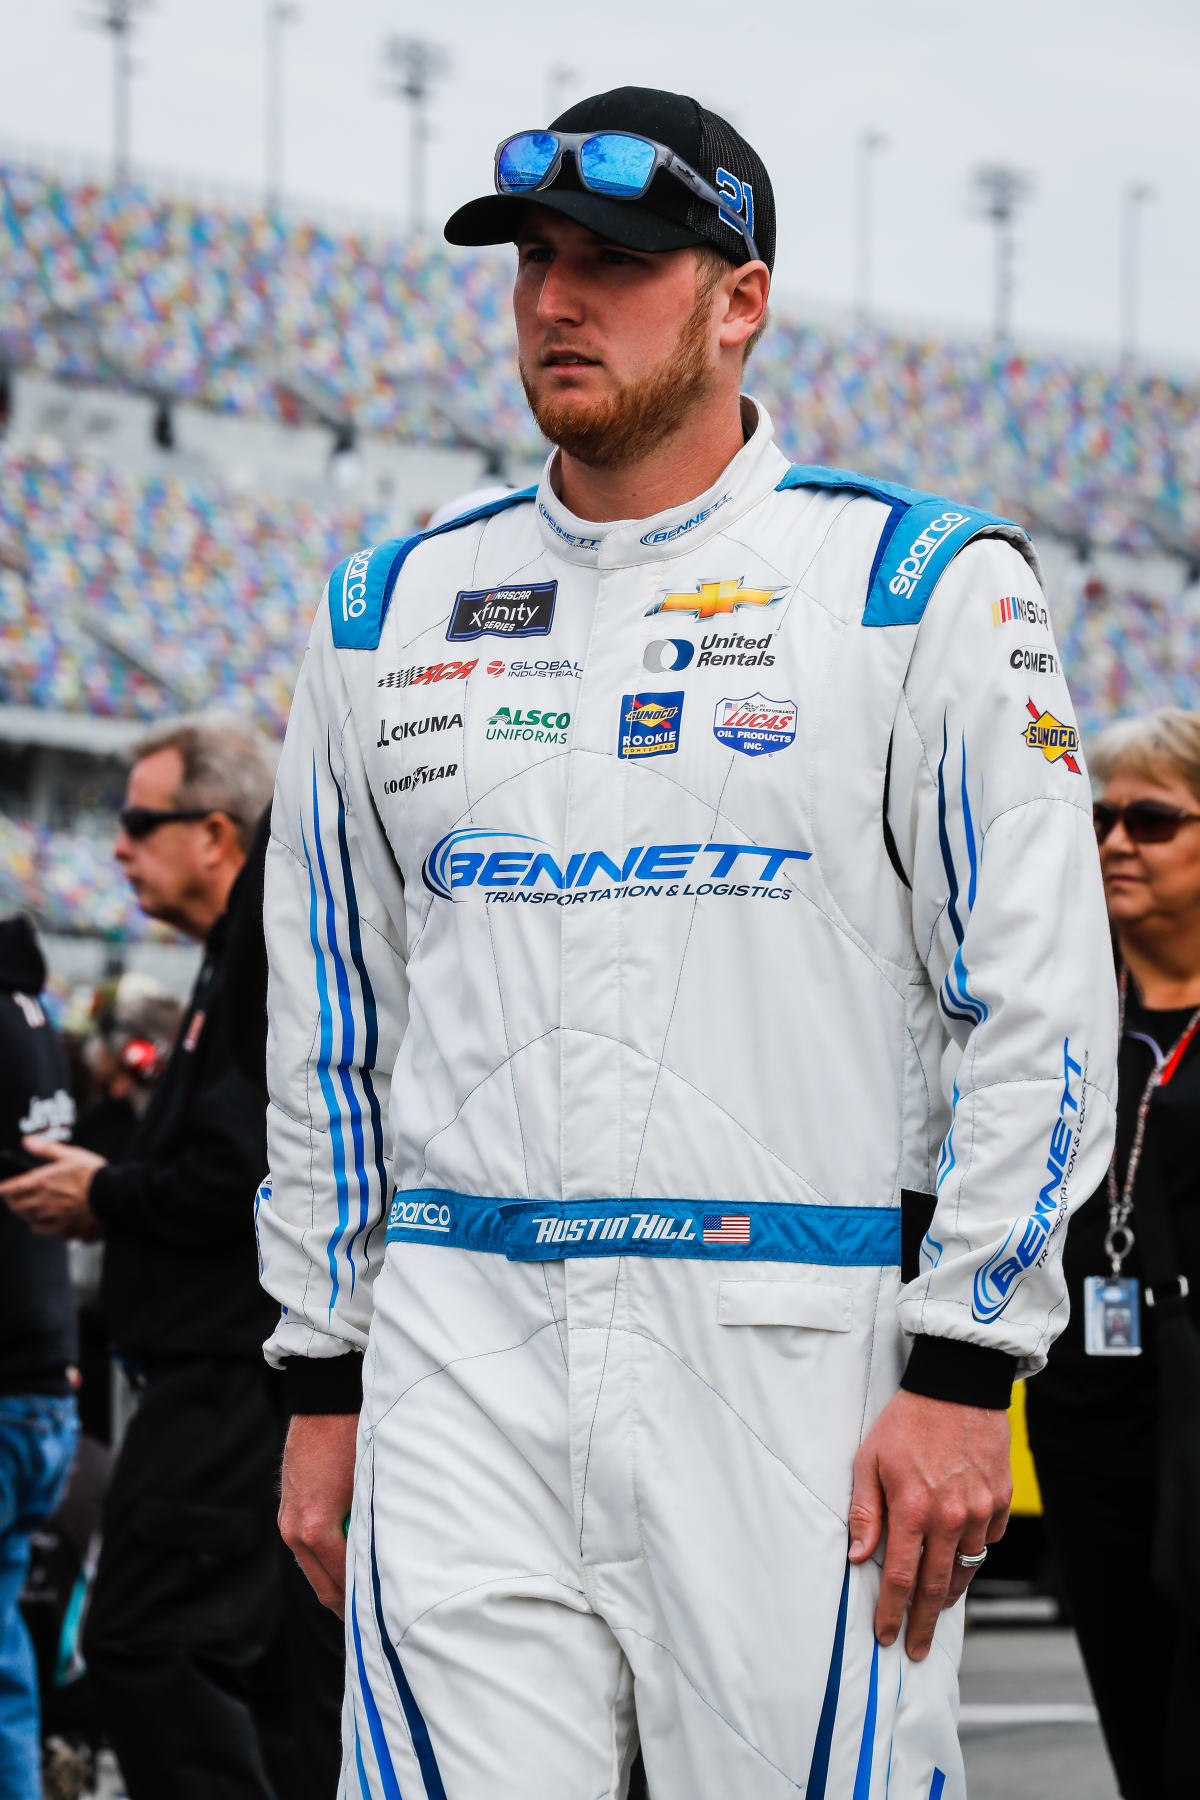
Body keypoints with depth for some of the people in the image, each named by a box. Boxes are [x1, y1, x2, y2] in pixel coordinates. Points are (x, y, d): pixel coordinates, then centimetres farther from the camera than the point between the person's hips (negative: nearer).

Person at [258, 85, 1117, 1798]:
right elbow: (329, 1022, 18)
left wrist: (964, 1372, -11)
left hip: (800, 1359, -3)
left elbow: (1038, 1000, -4)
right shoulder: (388, 615, 13)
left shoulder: (923, 586, 0)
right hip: (459, 1358, 3)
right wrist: (323, 1379, 12)